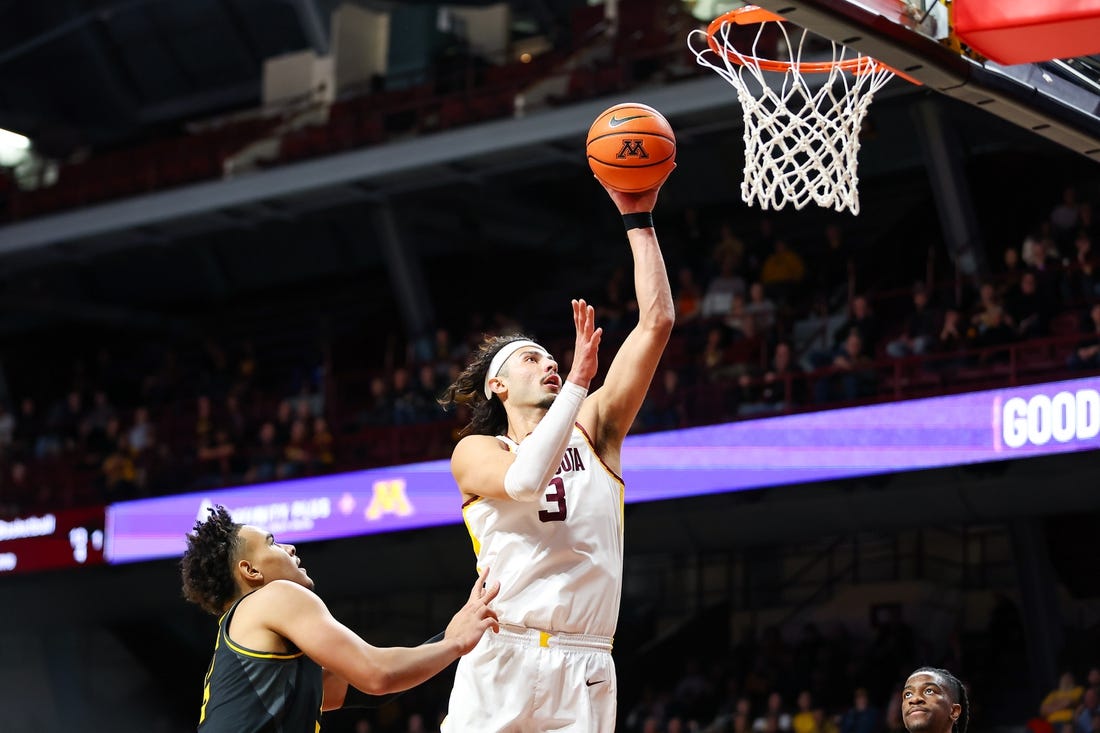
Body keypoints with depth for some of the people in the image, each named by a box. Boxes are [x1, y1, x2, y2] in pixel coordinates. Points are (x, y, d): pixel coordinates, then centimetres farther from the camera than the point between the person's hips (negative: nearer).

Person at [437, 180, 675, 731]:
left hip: (584, 669, 2)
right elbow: (524, 480, -15)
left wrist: (638, 220, 7)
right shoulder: (474, 453, 9)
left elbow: (657, 322, 10)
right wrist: (578, 382, -12)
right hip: (502, 662, -2)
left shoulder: (593, 430, 17)